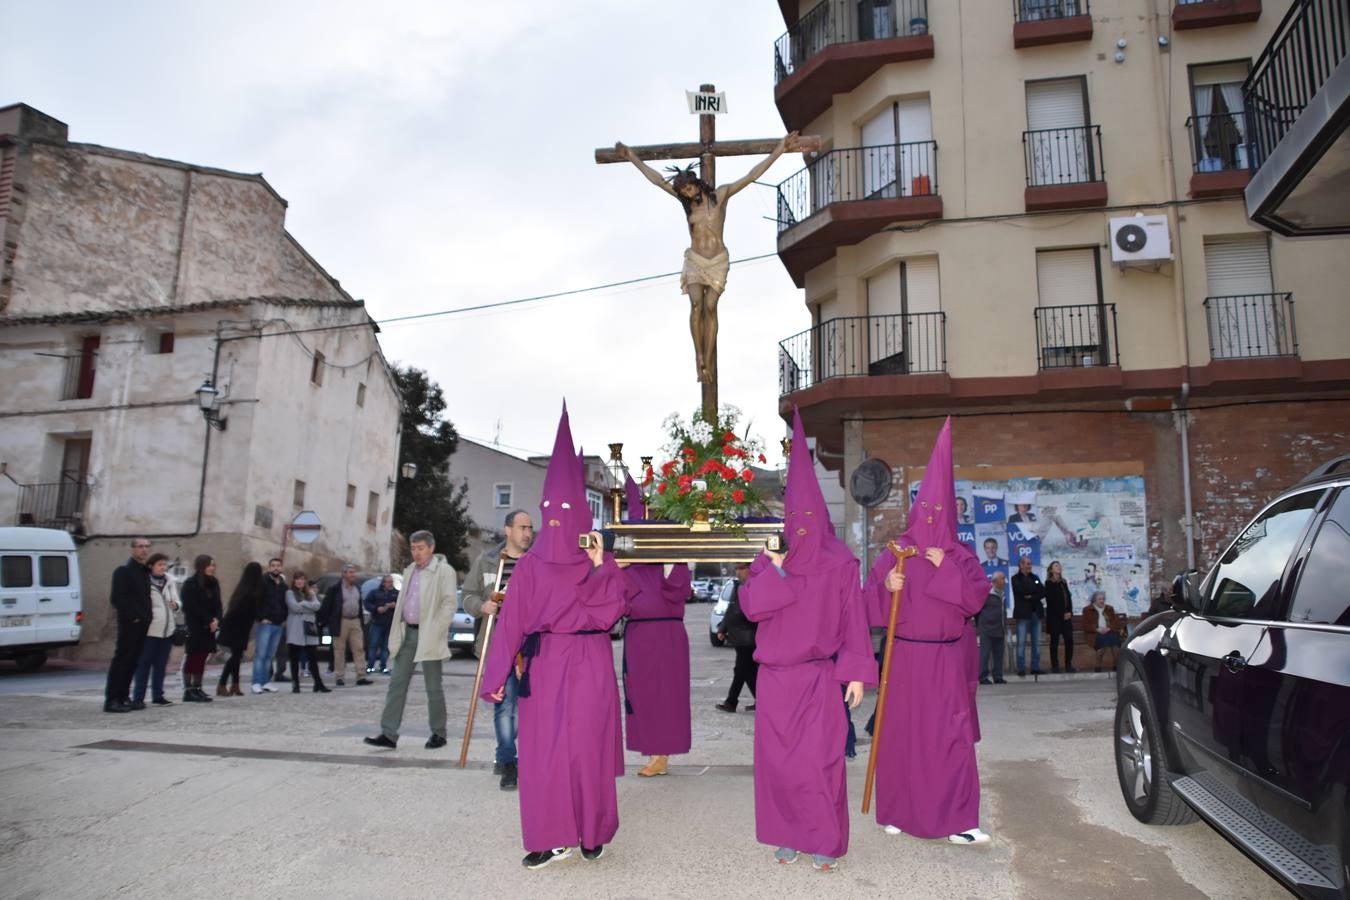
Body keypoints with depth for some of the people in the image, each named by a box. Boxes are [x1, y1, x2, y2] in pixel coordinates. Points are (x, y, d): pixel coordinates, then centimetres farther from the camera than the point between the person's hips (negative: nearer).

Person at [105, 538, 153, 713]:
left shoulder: (146, 572, 17)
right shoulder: (123, 571, -6)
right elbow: (116, 598, -13)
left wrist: (146, 617, 9)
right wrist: (132, 616, -14)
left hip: (142, 625, 7)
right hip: (129, 625, -7)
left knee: (132, 662, 10)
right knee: (122, 661, -6)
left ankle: (123, 698, 16)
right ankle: (112, 700, -2)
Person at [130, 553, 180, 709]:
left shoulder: (169, 582, 10)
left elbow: (176, 601, 15)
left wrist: (175, 605, -5)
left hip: (167, 630, 6)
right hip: (150, 630, -6)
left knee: (161, 665, 12)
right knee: (144, 665, -3)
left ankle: (158, 695, 19)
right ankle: (138, 697, 3)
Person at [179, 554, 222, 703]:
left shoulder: (213, 583, 12)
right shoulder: (190, 584, -7)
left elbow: (217, 605, 11)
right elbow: (193, 607, -12)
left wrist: (216, 619, -7)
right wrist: (209, 621, -13)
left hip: (208, 627, 6)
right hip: (195, 627, -6)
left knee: (202, 657, 6)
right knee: (193, 658, -5)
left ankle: (197, 688, 11)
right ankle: (188, 691, -2)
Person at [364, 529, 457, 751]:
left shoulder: (444, 570, -6)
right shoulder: (409, 571, 17)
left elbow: (450, 603, -12)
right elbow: (403, 602, 19)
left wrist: (435, 631, -17)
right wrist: (398, 633, 11)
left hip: (428, 636, -6)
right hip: (408, 633, 6)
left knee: (433, 687, 2)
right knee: (397, 683, 2)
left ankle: (438, 734, 14)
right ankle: (388, 734, 4)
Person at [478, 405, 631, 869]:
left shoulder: (598, 561, 3)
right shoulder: (530, 564, 5)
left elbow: (613, 609, -10)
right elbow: (511, 621, -2)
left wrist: (599, 565, -15)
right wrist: (497, 675, -7)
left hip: (588, 663, -2)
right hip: (543, 663, 2)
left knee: (585, 745, 0)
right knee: (541, 748, 1)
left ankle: (592, 831, 17)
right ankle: (553, 837, 12)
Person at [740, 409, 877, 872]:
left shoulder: (839, 562, -3)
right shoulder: (770, 558, 3)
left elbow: (853, 620, -3)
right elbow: (750, 607, -7)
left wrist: (856, 672, -6)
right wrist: (775, 566, -17)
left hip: (818, 677, -3)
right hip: (775, 677, 3)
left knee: (819, 760, -4)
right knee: (777, 759, 7)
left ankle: (826, 841, 12)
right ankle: (788, 836, 22)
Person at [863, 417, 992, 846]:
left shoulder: (960, 555, 5)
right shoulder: (894, 552, 2)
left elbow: (976, 598, -7)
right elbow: (871, 603, -1)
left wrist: (946, 568, -15)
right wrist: (887, 586, -21)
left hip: (946, 660, 0)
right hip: (904, 657, 0)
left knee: (951, 736, -2)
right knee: (900, 732, 4)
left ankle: (957, 820, 4)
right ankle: (897, 811, 17)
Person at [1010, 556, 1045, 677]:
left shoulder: (1035, 577, 17)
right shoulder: (1016, 578, 2)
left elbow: (1043, 592, 5)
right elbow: (1022, 590, -15)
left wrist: (1031, 596, -9)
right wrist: (1036, 587, -3)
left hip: (1036, 613, 5)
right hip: (1023, 613, -5)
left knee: (1036, 642, 4)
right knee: (1021, 642, -5)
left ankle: (1035, 668, 10)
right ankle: (1021, 669, -3)